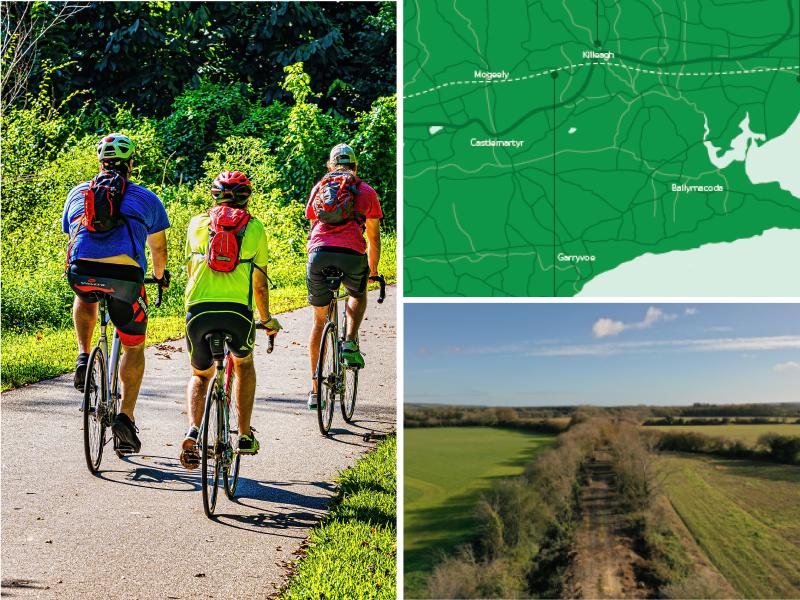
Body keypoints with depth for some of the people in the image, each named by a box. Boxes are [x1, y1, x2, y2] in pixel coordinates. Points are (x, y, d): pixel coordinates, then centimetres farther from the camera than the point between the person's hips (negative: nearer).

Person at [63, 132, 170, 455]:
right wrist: (161, 276, 51)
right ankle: (125, 416, 7)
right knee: (134, 346, 18)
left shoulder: (78, 193, 24)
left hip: (80, 271, 2)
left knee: (85, 297, 40)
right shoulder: (146, 198, 20)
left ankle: (83, 356, 22)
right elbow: (158, 249, 31)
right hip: (125, 277, -2)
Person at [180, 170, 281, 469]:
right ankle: (245, 436, 26)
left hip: (199, 310, 1)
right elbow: (260, 284, 17)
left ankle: (193, 432, -2)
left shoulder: (197, 223, 18)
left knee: (200, 375, 24)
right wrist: (267, 320, 33)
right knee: (244, 364, 30)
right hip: (238, 310, -1)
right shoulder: (255, 228, 15)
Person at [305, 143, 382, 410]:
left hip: (319, 253, 2)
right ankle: (350, 343, 7)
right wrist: (373, 271, 38)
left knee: (319, 320, 17)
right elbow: (374, 238, 25)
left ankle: (315, 389, 17)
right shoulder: (366, 191, 20)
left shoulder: (319, 188, 26)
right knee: (358, 296, 33)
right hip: (351, 255, -1)